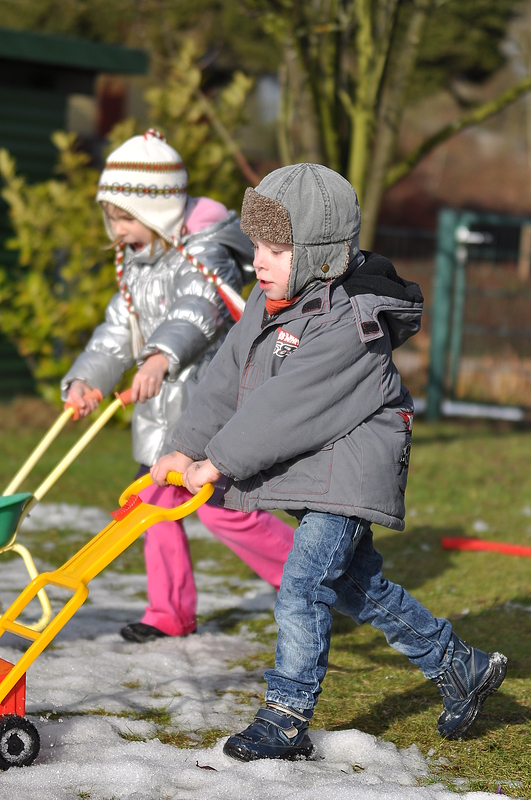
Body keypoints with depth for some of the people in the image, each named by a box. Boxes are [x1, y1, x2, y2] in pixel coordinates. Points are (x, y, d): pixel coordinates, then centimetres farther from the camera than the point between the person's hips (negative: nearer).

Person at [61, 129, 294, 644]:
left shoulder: (207, 253, -15)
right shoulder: (136, 266, 11)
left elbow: (196, 313, -34)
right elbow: (117, 332, 11)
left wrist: (161, 356, -53)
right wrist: (83, 380, -7)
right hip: (161, 410, 8)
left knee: (224, 509, -9)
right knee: (155, 504, 8)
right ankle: (171, 612, 19)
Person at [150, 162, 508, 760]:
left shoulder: (349, 321, -24)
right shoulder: (268, 301, 4)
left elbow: (286, 407, -27)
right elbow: (227, 378, 7)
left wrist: (218, 462, -24)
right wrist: (187, 447, -3)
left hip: (351, 470, -10)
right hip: (310, 469, 10)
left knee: (301, 588, -14)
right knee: (355, 586, 17)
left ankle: (286, 720, -4)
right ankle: (462, 669, 31)